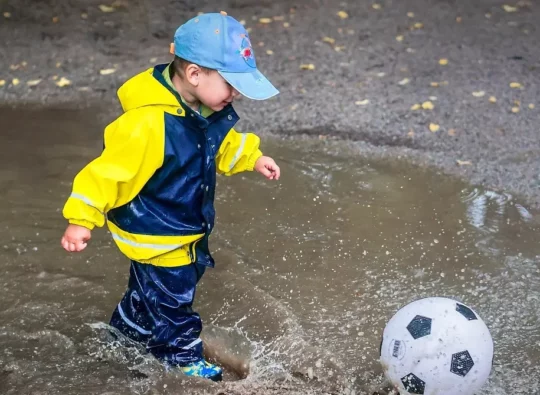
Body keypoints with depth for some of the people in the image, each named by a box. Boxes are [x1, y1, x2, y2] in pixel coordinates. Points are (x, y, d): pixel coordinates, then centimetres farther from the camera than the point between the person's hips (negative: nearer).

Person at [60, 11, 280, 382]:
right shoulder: (149, 123, -37)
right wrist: (82, 218, -30)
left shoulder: (207, 112, -9)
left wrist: (253, 158, 9)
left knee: (150, 290, 28)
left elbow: (222, 145, 15)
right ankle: (185, 362, 33)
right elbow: (109, 169, -31)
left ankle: (125, 335, 52)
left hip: (190, 227, 9)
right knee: (170, 298, 11)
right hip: (155, 236, -8)